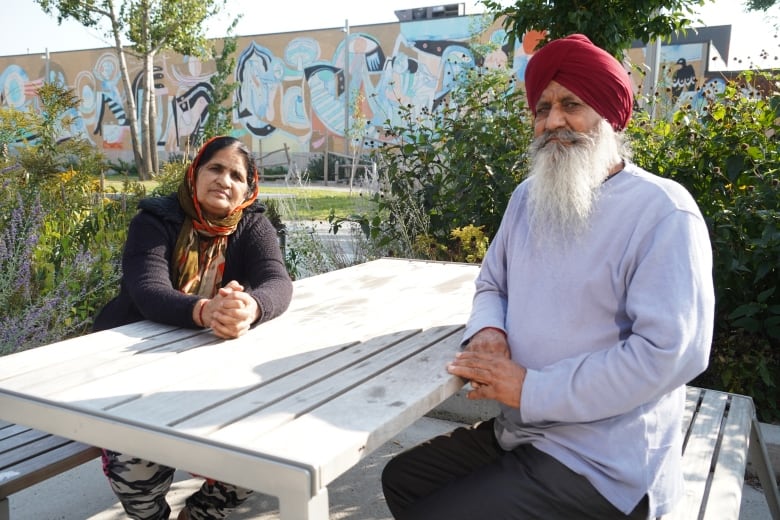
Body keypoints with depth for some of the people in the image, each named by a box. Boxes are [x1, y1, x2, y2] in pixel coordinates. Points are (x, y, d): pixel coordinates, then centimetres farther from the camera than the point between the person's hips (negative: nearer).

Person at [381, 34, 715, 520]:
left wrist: (530, 390, -21)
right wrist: (488, 331, -8)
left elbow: (670, 352, -25)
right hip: (519, 434, 8)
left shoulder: (662, 212, -17)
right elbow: (492, 284, 17)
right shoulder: (527, 197, 7)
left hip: (601, 469, -7)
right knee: (402, 478, 11)